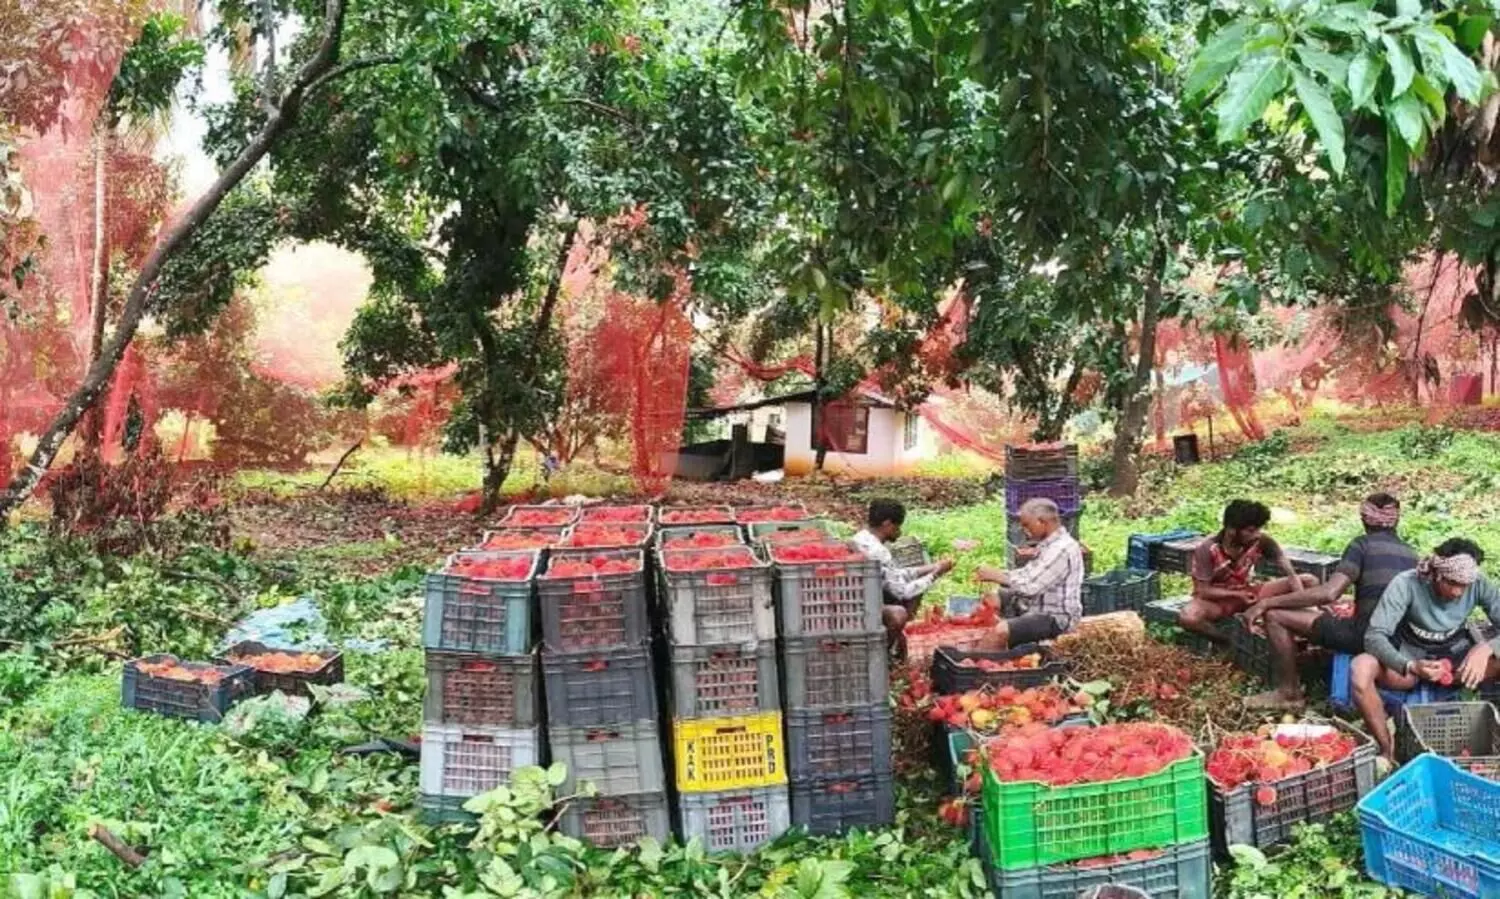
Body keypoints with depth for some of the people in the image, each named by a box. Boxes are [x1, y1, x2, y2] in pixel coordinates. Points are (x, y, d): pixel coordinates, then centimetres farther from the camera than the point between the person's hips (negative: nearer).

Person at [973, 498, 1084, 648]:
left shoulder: (1061, 549, -23)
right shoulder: (1050, 543, 9)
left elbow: (1031, 586, -27)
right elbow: (1030, 573, 15)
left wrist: (997, 576, -16)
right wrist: (997, 575, 1)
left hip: (1055, 618, -11)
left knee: (1002, 631, -30)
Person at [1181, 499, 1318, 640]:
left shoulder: (1261, 542, -18)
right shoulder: (1206, 550, -25)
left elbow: (1291, 574, -19)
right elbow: (1202, 591, -19)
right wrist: (1237, 595, -25)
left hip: (1248, 593, 3)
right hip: (1218, 599, -3)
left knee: (1309, 581, -8)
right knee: (1187, 618, -38)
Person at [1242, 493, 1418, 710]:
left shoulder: (1363, 544, -8)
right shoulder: (1410, 553, 13)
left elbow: (1329, 593, -20)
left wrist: (1266, 602, -18)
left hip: (1366, 636, -8)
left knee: (1274, 615, -5)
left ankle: (1289, 693, 4)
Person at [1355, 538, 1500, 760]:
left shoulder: (1479, 585, -16)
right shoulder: (1406, 584, -24)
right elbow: (1373, 636, -28)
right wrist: (1410, 666, -44)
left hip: (1455, 660, 2)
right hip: (1409, 658, -2)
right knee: (1360, 669, -34)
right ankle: (1387, 750, -17)